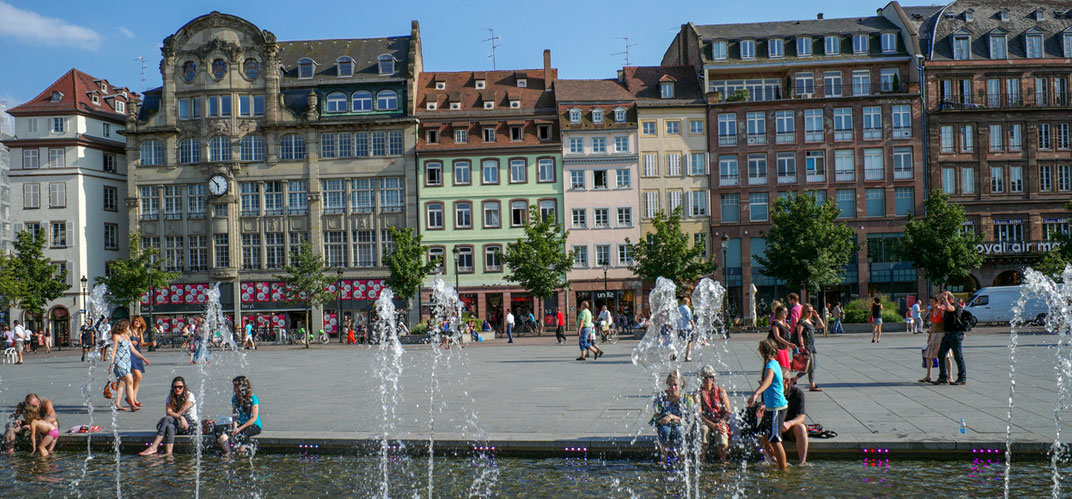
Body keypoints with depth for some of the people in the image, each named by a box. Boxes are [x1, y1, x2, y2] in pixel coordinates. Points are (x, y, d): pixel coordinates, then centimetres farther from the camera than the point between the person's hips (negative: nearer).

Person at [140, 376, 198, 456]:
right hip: (177, 423, 5)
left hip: (190, 423, -5)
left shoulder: (189, 395, -3)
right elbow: (168, 412, -7)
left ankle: (153, 448, -37)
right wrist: (180, 417, -22)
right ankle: (168, 453, -44)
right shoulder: (170, 396, 9)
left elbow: (182, 411, -12)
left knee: (167, 419, -30)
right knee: (170, 426, -33)